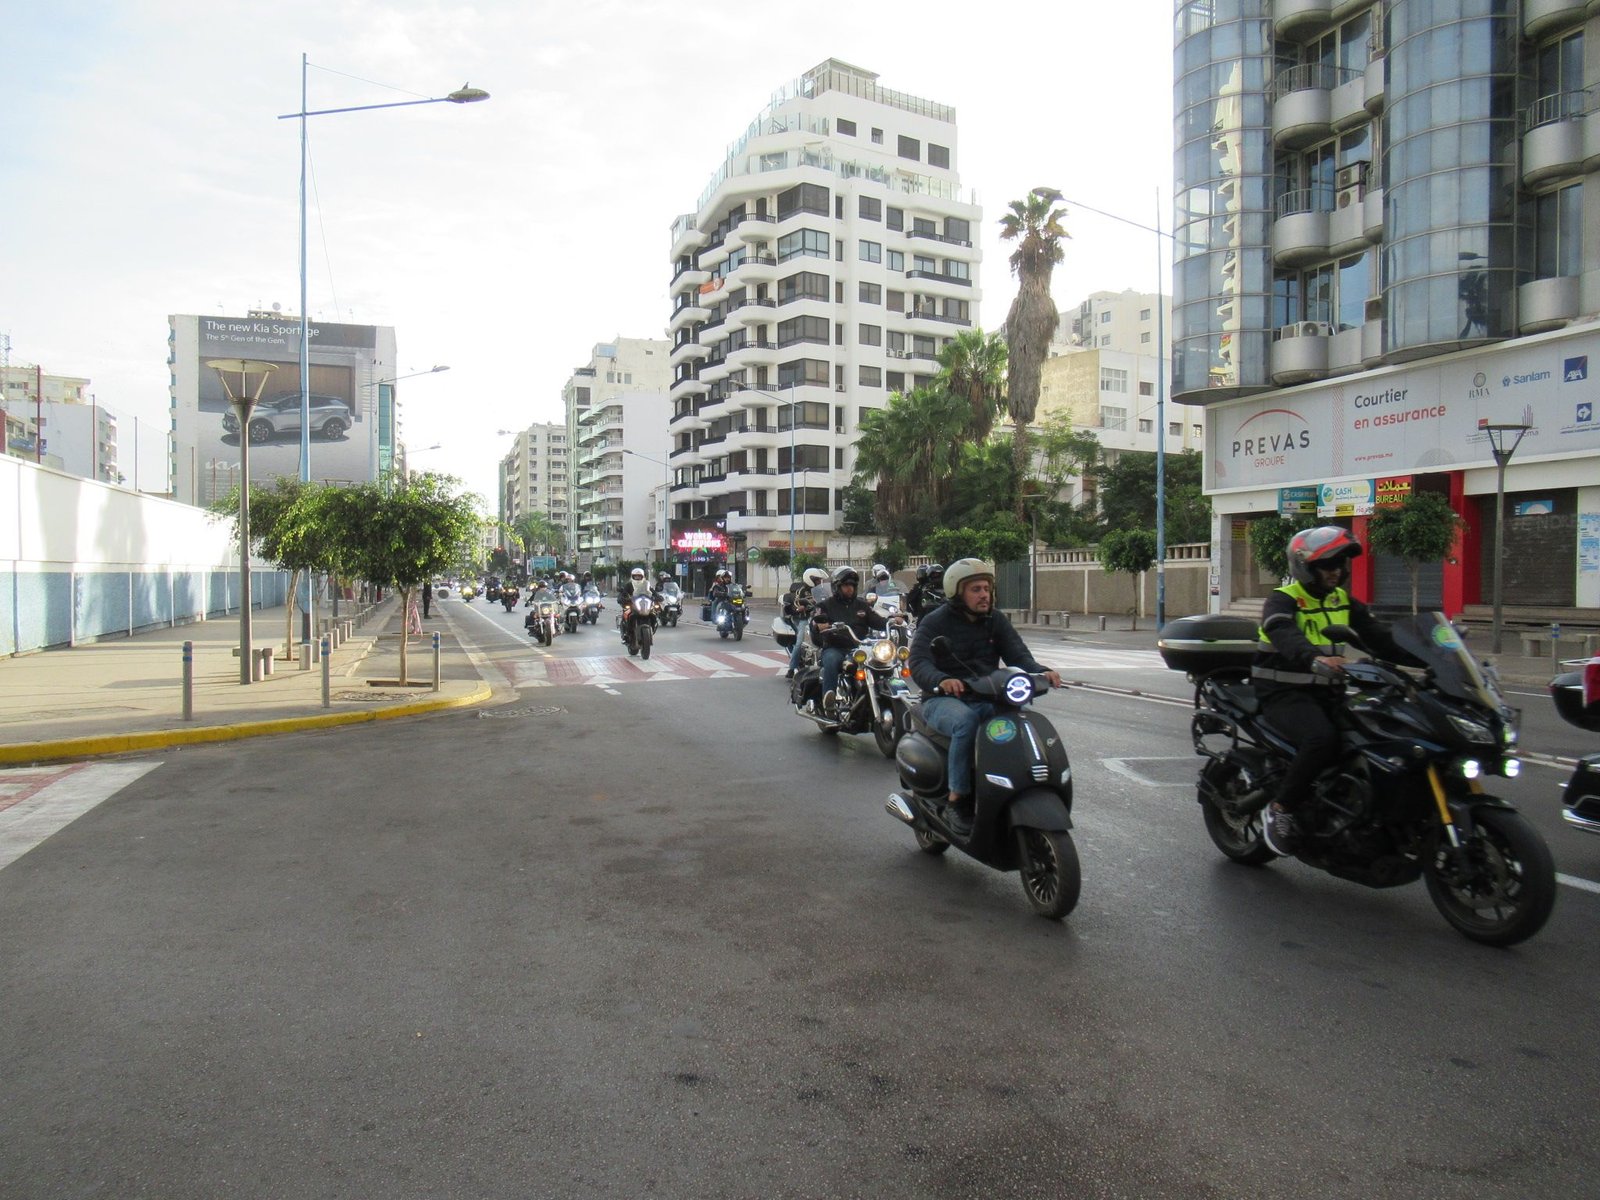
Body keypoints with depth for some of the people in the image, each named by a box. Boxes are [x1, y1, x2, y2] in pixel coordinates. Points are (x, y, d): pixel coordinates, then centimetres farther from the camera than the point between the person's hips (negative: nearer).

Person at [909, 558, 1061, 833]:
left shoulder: (996, 620, 12)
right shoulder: (935, 622, -4)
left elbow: (1018, 655, 1)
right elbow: (918, 662, -18)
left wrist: (1041, 672, -21)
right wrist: (941, 680, -40)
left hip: (985, 700, 4)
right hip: (943, 700, -4)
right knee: (966, 721, -37)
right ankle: (957, 800, -28)